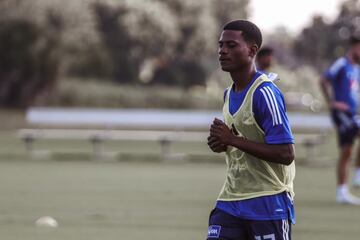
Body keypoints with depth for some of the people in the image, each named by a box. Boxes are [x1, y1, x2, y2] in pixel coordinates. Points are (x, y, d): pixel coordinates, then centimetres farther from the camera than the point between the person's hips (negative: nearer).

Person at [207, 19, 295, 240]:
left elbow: (285, 154, -21)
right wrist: (222, 143, 2)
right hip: (230, 202, 8)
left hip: (268, 204, -8)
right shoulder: (229, 94, 11)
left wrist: (233, 140, -20)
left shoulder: (265, 94, -16)